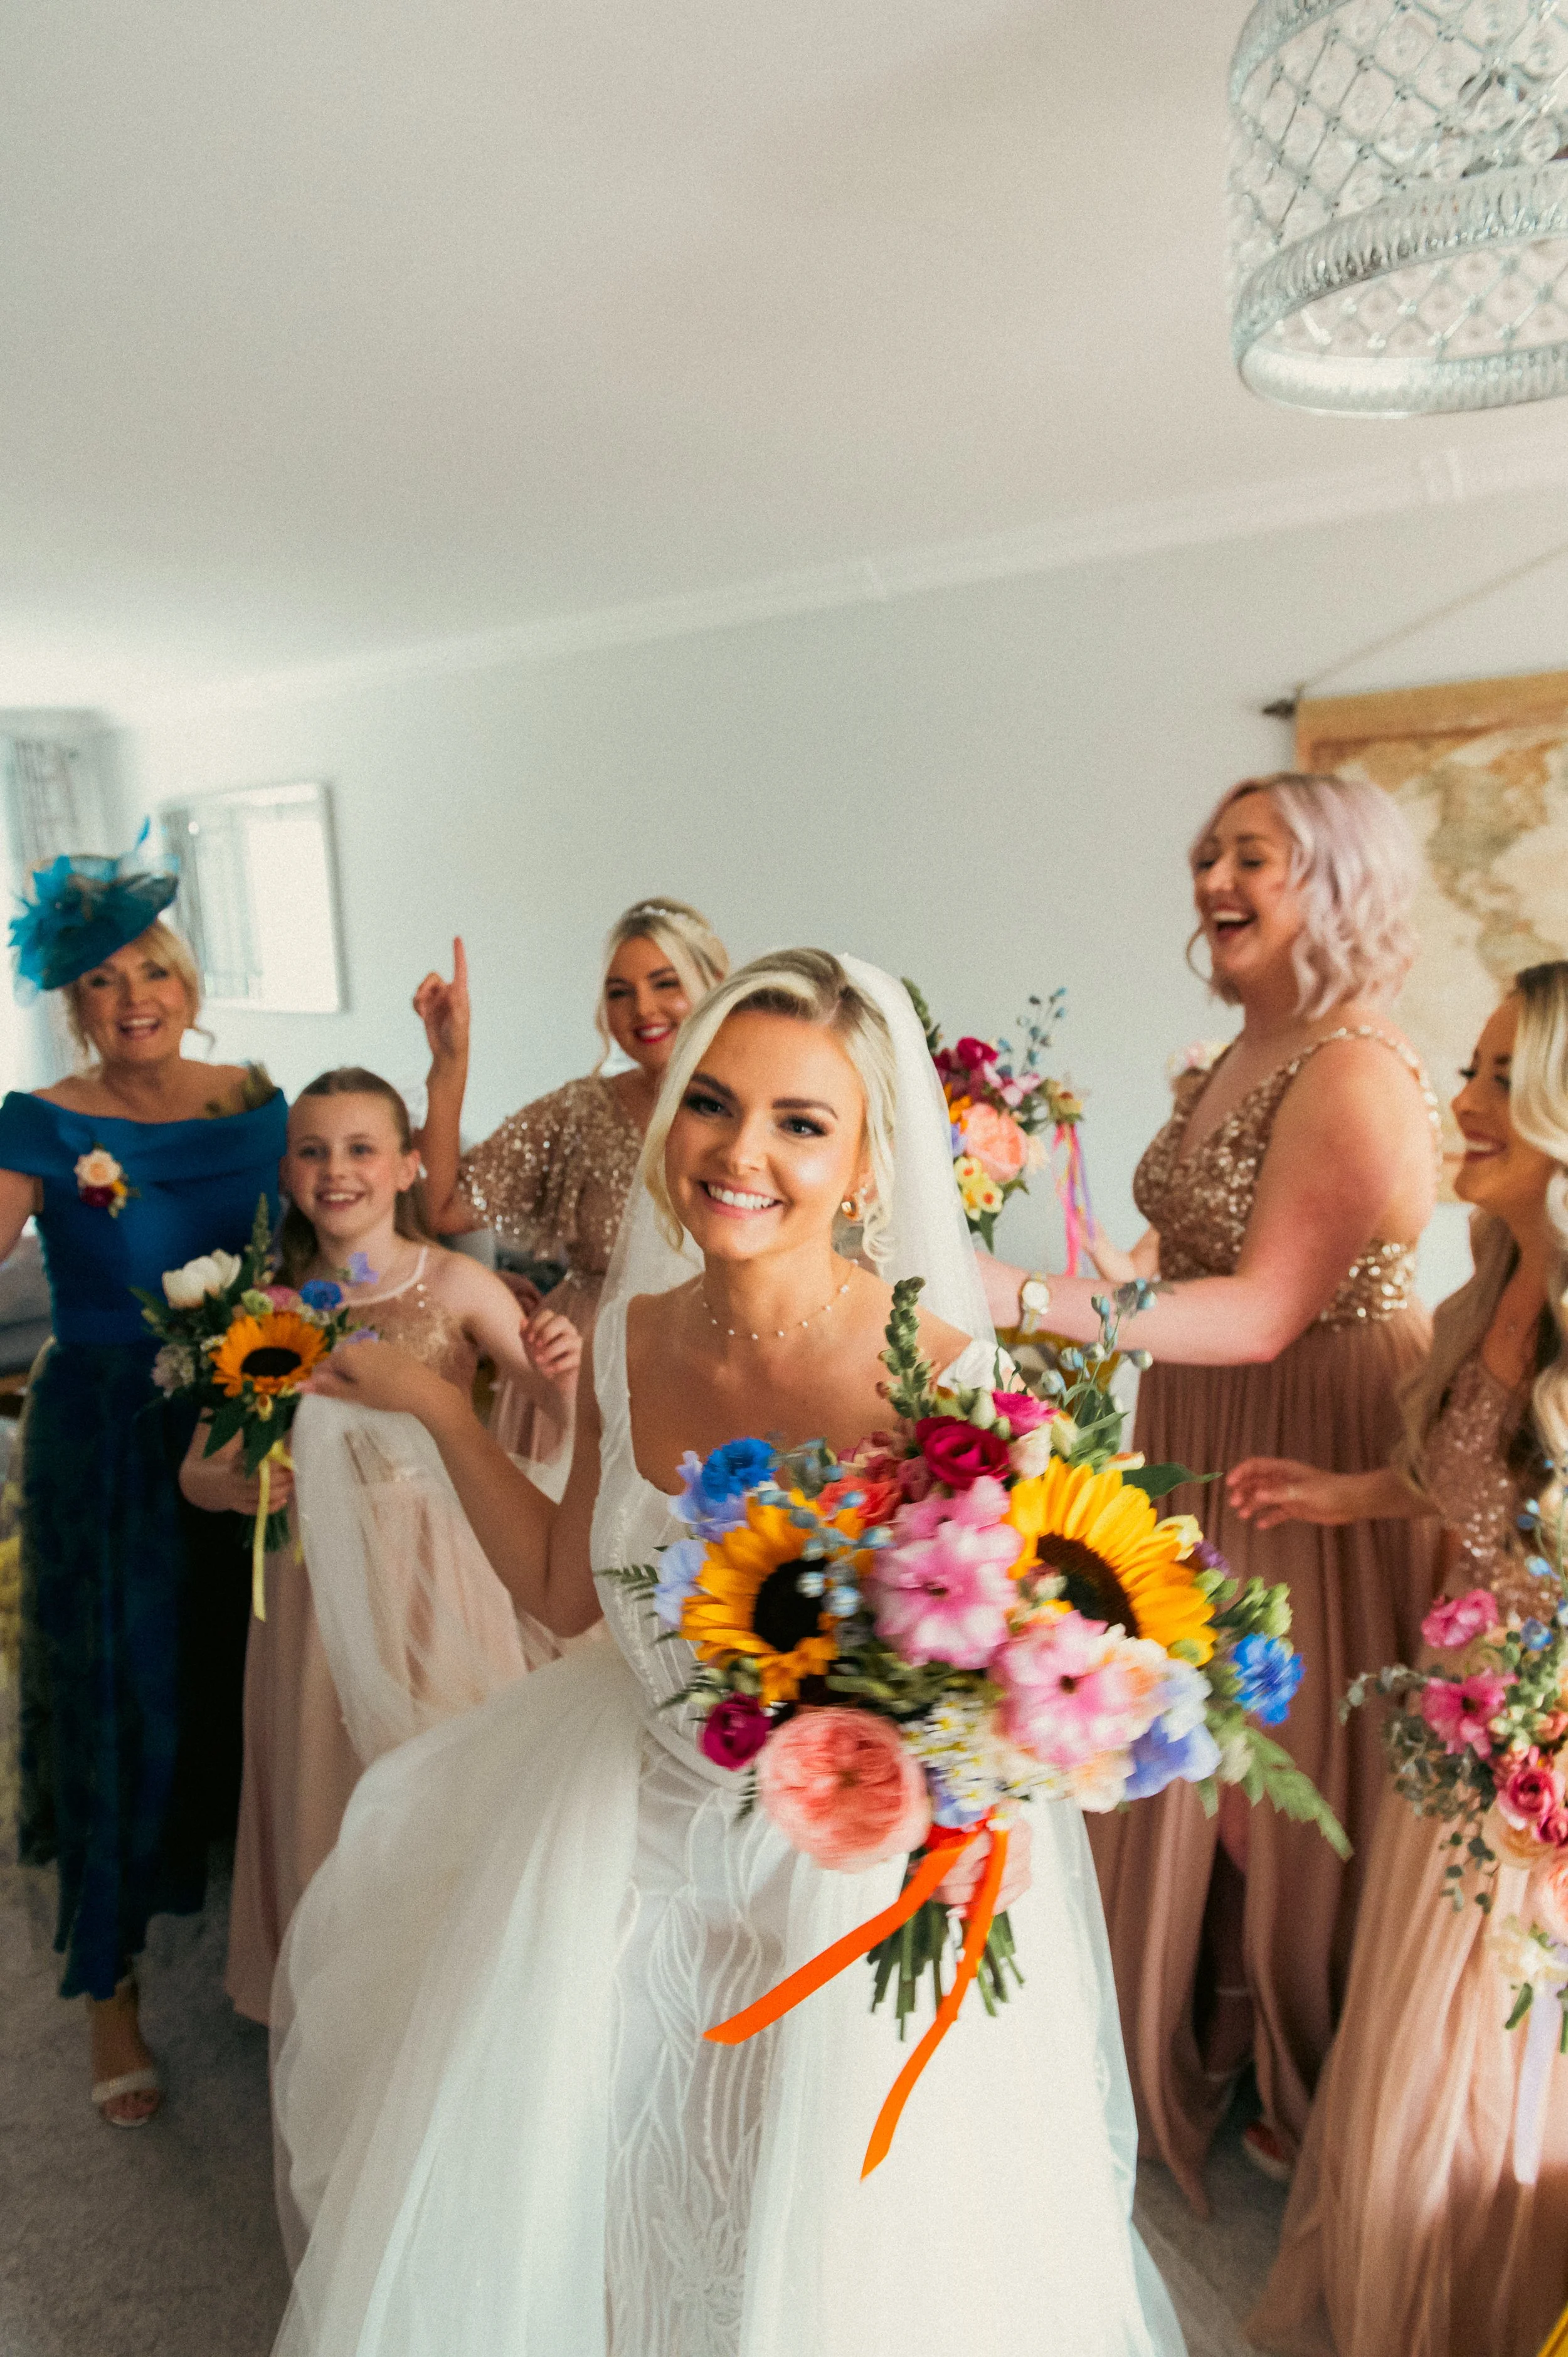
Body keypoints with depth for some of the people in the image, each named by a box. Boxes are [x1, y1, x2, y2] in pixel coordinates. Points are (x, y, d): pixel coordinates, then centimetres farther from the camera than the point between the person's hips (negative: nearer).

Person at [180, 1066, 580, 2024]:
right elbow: (196, 1469, 2)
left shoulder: (455, 1282, -10)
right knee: (330, 1774, 15)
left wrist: (561, 1371, -41)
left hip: (437, 1567, -2)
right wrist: (239, 1486, -20)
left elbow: (553, 1396, -18)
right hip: (320, 1575, 3)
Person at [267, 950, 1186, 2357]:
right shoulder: (634, 1336, -10)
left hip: (856, 1872, -5)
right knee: (538, 2206, 23)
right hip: (633, 1842, 5)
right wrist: (430, 1402, 1)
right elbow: (568, 1590, 3)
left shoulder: (944, 1383, -27)